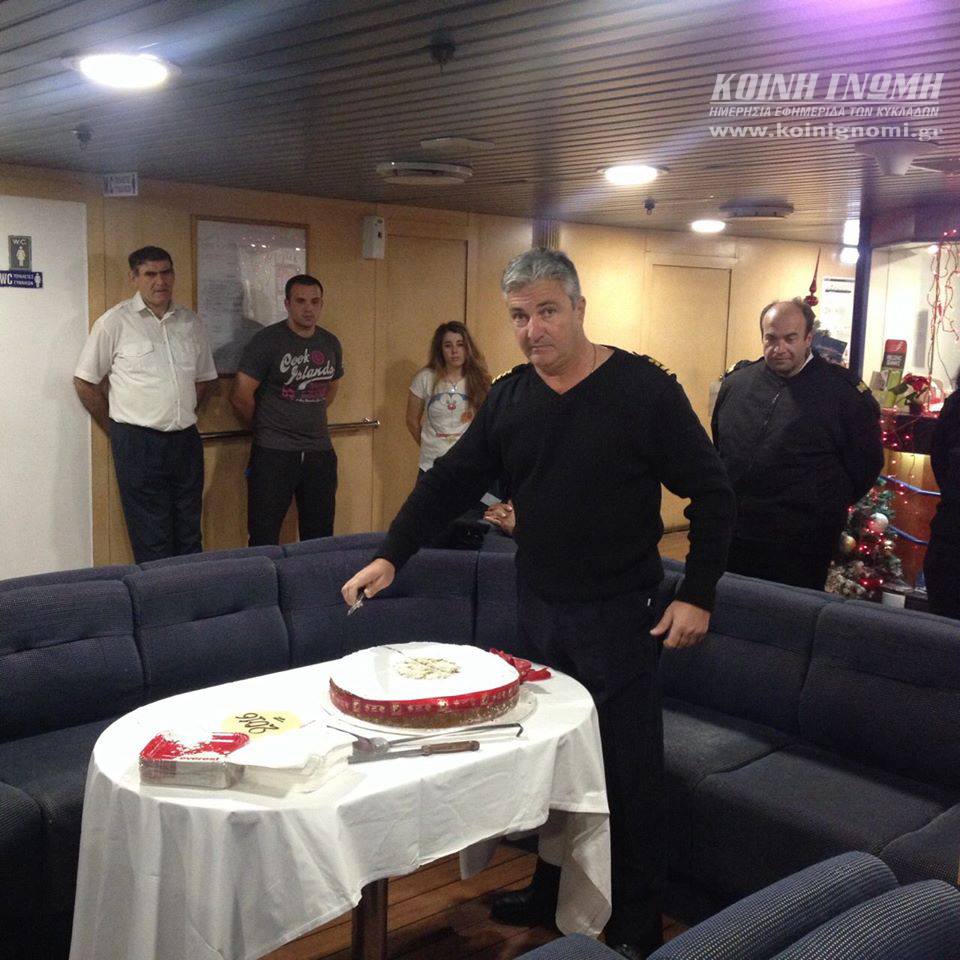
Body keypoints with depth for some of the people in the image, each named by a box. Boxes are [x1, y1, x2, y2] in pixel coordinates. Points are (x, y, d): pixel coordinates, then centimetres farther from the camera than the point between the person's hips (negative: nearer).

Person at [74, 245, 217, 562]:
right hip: (137, 442, -4)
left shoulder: (189, 322, 9)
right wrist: (117, 428, 4)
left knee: (190, 537, 10)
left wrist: (179, 418, 14)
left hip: (186, 440, 5)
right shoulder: (115, 322, -5)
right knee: (151, 542, 0)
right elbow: (84, 382, 0)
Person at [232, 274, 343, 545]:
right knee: (264, 540, 1)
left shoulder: (330, 344, 9)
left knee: (320, 538, 11)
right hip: (273, 454, -5)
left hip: (321, 452, 5)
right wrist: (265, 429, 4)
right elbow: (241, 397, -10)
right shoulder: (266, 340, -9)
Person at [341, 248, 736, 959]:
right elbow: (452, 480, 8)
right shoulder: (509, 397, 3)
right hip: (537, 608, 5)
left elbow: (711, 495, -7)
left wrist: (697, 595, -10)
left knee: (629, 769, 5)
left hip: (618, 614, -5)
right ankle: (552, 894, 36)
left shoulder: (644, 388, -12)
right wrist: (392, 556, 1)